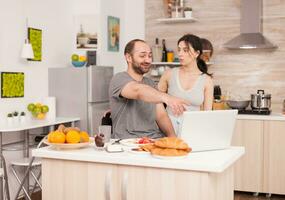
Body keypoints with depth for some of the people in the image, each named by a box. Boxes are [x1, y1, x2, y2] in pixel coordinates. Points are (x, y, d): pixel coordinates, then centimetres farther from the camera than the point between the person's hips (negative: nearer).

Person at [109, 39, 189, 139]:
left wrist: (172, 136, -9)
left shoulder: (150, 83, 18)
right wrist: (166, 98, -45)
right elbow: (138, 91, -27)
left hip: (157, 141, 5)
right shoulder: (119, 79, -5)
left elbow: (161, 115, 10)